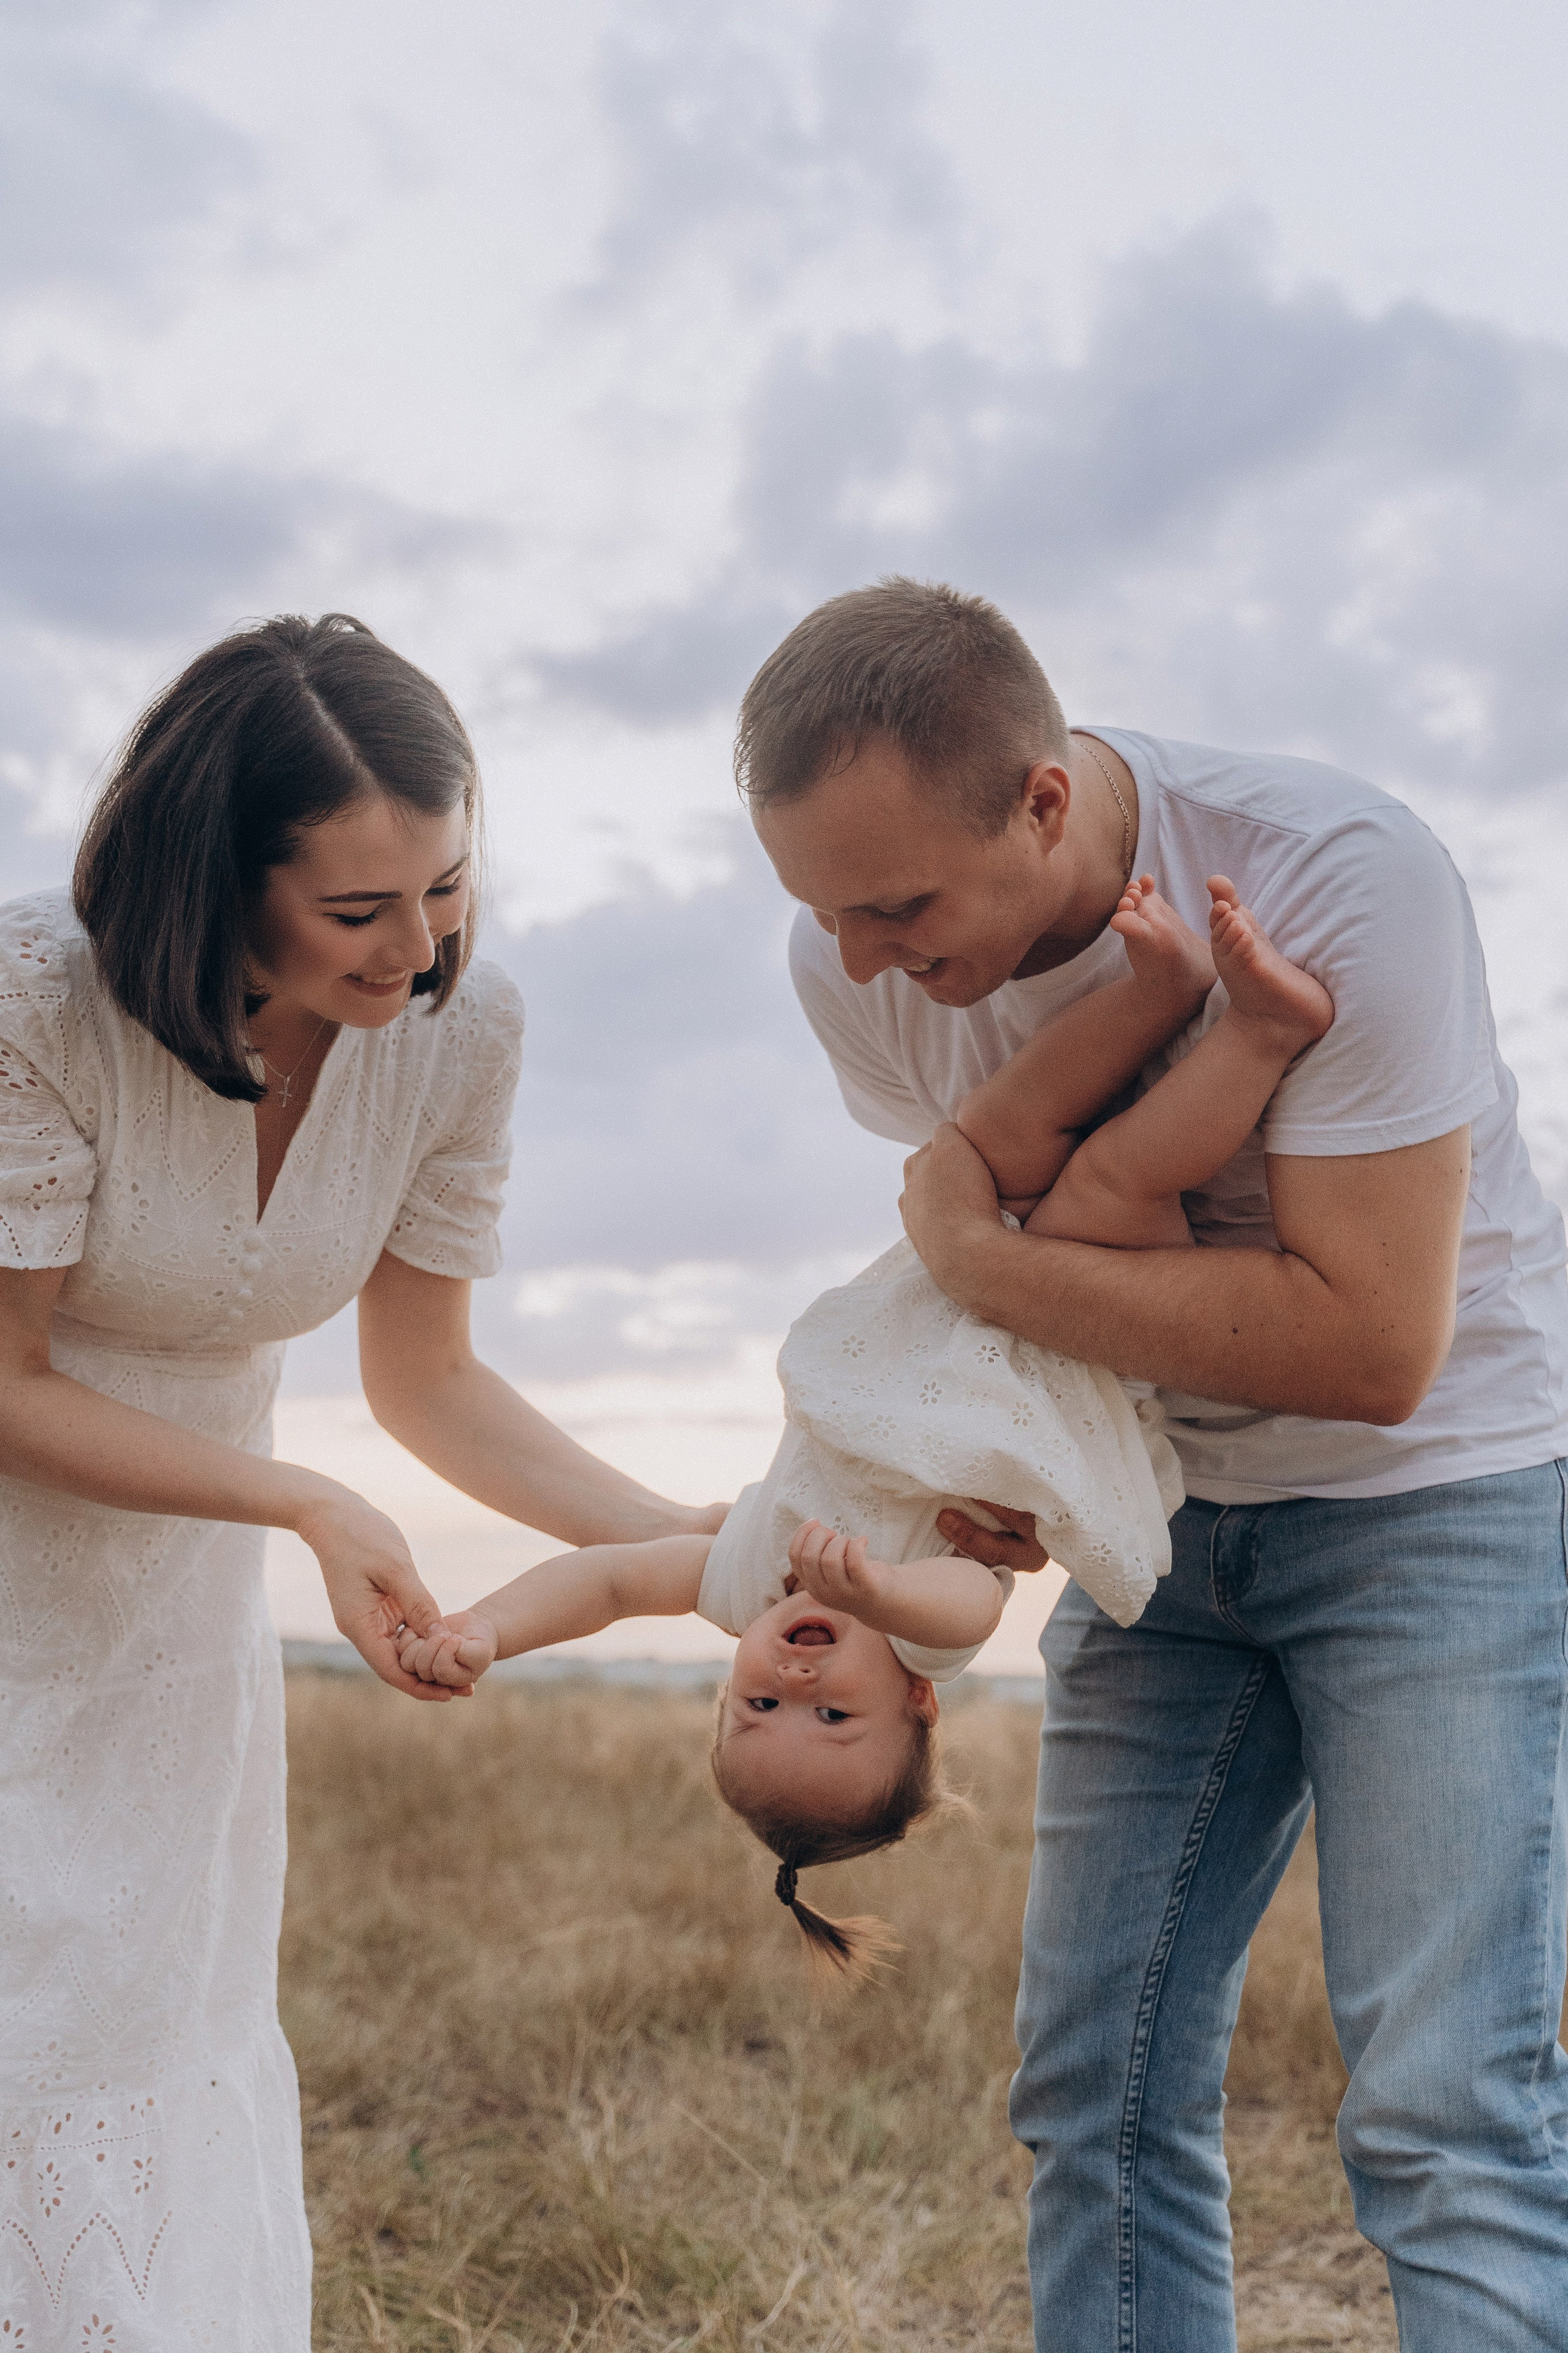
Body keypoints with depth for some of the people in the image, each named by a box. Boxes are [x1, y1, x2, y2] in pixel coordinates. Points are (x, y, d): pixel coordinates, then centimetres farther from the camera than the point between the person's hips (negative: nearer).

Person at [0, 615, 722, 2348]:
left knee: (173, 2060, 11)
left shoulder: (461, 1032, -14)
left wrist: (678, 1540, -13)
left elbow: (422, 1380, -3)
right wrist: (312, 1509, -28)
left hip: (174, 1616, 4)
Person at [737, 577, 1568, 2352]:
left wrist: (986, 1260, -26)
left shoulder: (1336, 882, -27)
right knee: (1096, 2082, 3)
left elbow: (1375, 1347, -29)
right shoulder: (855, 964, -10)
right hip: (1169, 1506, 5)